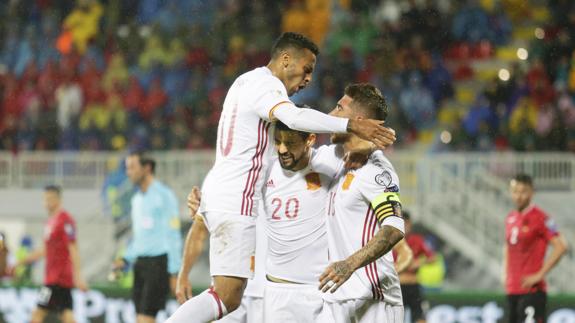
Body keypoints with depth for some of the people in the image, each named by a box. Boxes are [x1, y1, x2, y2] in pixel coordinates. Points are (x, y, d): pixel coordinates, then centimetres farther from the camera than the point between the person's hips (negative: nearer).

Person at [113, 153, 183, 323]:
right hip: (140, 263, 8)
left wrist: (174, 272, -14)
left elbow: (173, 235, -10)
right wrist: (126, 260, 11)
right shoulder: (137, 199, 17)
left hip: (158, 263, -8)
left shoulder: (163, 195, -7)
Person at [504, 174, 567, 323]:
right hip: (512, 289, 8)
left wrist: (540, 275, -17)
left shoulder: (540, 218, -9)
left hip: (532, 290, -8)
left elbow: (561, 246, -16)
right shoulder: (510, 218, 14)